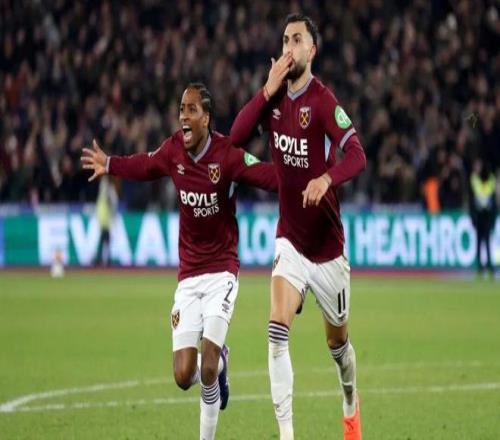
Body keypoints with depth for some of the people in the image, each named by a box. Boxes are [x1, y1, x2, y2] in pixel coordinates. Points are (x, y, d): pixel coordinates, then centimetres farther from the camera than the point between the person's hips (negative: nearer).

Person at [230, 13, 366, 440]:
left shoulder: (323, 101, -17)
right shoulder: (276, 96, 1)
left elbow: (356, 155, -28)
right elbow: (237, 135, -8)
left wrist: (327, 179, -47)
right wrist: (268, 90, -17)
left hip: (327, 244, -3)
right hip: (290, 240, 3)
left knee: (337, 342, 14)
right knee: (278, 333, -17)